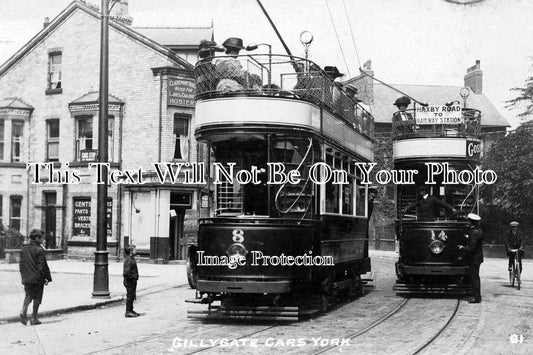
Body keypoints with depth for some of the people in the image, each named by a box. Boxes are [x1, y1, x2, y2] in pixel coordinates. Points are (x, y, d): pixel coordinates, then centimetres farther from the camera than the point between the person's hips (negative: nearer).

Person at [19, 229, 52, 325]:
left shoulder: (23, 249, 7)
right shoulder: (39, 250, -13)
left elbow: (21, 264, 11)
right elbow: (42, 266, -15)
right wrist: (47, 278, -8)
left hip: (26, 278, 5)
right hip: (37, 278, -5)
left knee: (28, 295, 15)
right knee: (37, 298, 5)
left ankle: (24, 310, -10)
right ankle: (34, 318, 8)